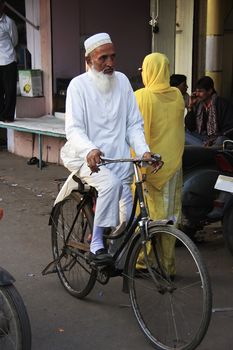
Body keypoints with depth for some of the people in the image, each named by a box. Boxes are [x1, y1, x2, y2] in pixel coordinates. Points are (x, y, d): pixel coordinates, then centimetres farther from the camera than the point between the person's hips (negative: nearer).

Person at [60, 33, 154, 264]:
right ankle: (96, 245, -24)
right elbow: (73, 128, -15)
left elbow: (134, 124, 6)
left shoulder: (122, 81, 5)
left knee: (127, 221, 3)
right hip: (86, 158, -4)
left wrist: (143, 151, -12)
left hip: (118, 159, 4)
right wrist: (90, 150, -35)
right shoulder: (79, 85, -6)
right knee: (111, 184, -35)